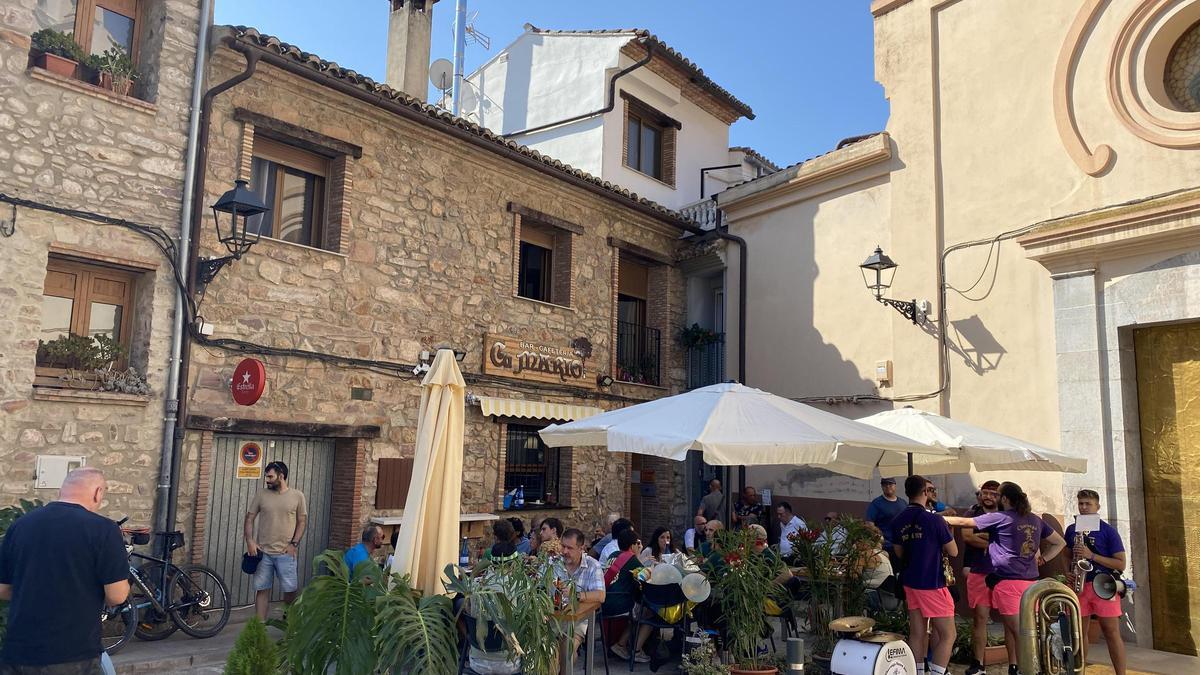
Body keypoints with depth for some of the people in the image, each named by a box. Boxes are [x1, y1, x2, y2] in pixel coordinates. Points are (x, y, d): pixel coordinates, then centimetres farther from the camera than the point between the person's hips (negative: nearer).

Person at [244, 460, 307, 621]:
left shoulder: (297, 496, 0)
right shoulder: (261, 495, 4)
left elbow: (302, 521, 3)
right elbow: (249, 518, 6)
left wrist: (294, 543, -7)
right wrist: (249, 541, -7)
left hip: (285, 553, -1)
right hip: (263, 552, 1)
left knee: (290, 589, 3)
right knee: (262, 590, 4)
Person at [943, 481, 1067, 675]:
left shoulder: (999, 517, -8)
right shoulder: (1035, 520, 12)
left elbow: (964, 522, -3)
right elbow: (1060, 542, 22)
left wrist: (940, 518, 9)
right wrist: (1041, 559, 15)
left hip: (1007, 581, -7)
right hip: (1031, 580, 7)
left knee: (1018, 631, -4)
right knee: (1010, 625, 15)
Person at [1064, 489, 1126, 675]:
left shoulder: (1108, 531, -2)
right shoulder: (1071, 529, 10)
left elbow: (1121, 564, -6)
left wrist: (1092, 556, -16)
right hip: (1079, 585, 4)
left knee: (1112, 632, -2)